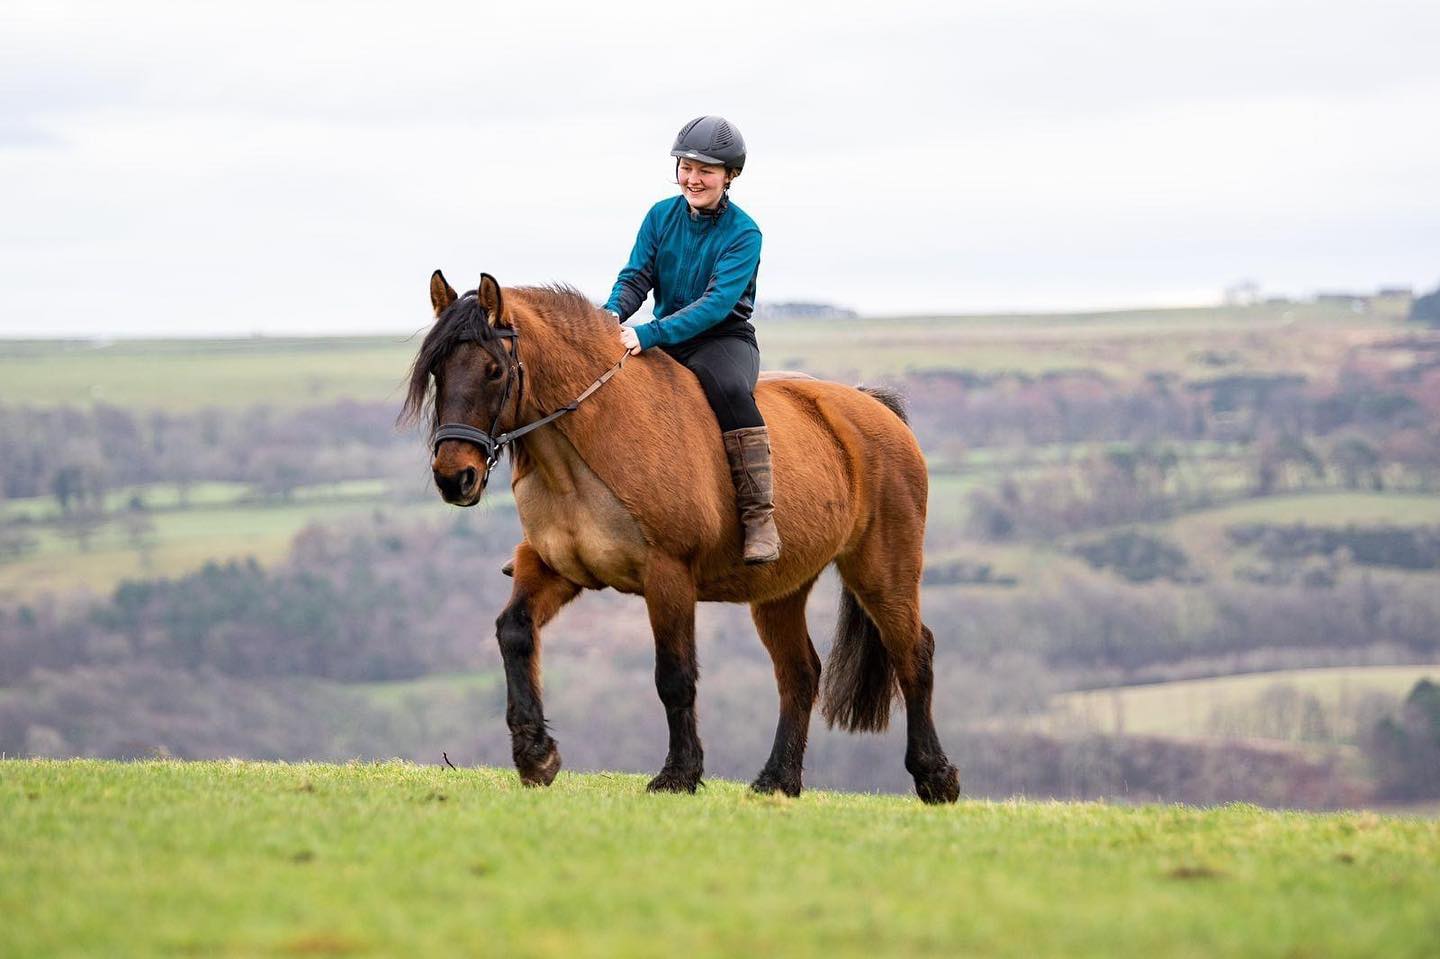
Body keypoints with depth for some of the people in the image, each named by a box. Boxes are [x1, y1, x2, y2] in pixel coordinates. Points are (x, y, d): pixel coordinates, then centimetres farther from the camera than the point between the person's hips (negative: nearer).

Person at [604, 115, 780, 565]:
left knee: (728, 388, -39)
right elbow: (636, 276, 1)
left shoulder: (743, 234, -11)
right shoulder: (661, 216, 5)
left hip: (724, 339, -5)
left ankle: (759, 515, -35)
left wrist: (648, 335, -34)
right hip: (666, 339, 5)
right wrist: (612, 314, -24)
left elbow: (717, 303, -22)